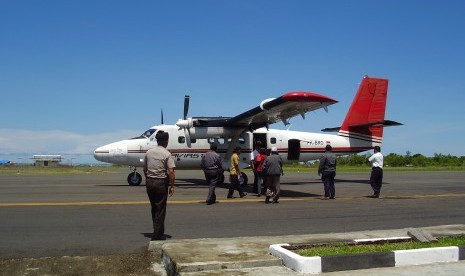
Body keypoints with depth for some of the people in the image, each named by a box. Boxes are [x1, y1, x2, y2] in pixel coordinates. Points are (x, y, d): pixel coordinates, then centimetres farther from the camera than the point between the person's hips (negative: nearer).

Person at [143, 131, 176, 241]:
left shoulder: (149, 152, 5)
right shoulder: (167, 154, -11)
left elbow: (145, 169, 11)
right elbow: (171, 172, -16)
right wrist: (172, 186, -9)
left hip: (149, 182, 6)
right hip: (161, 182, -6)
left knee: (154, 208, 17)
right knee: (160, 209, 2)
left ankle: (158, 231, 26)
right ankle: (157, 235, 5)